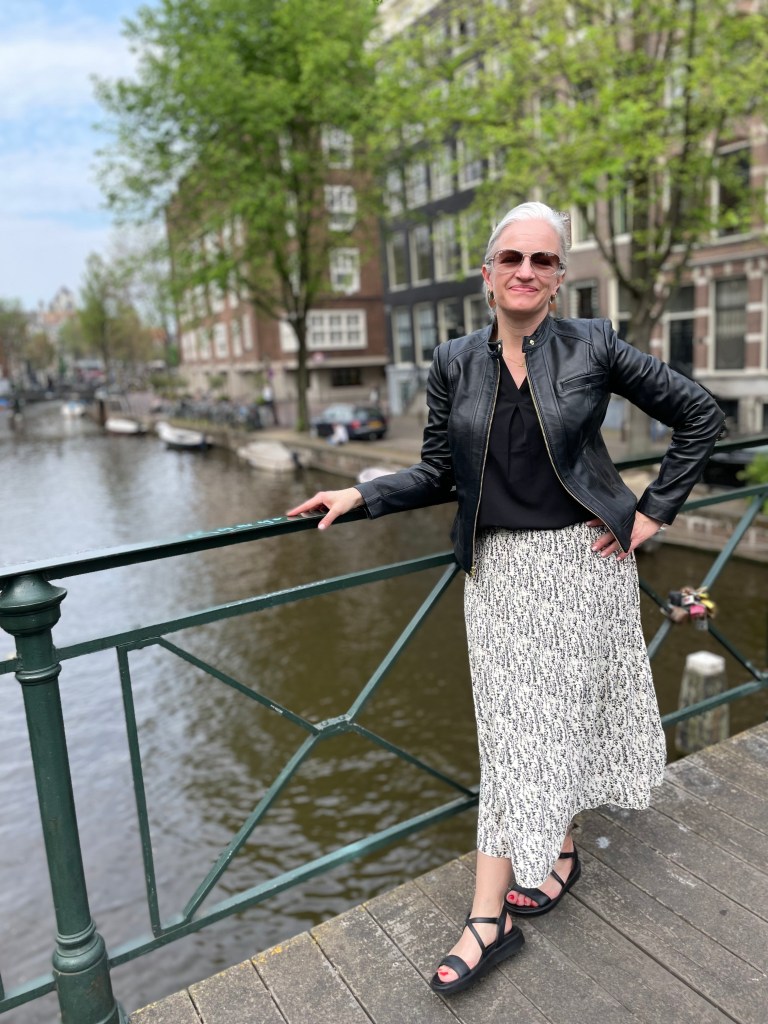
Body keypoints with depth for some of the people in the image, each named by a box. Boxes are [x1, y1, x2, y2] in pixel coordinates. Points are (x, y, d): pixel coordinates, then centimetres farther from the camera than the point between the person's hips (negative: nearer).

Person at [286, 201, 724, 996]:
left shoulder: (593, 348, -4)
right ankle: (489, 920, 21)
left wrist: (653, 512, -2)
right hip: (497, 568, 2)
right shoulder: (454, 363, 3)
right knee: (510, 727, 7)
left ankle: (559, 849, 33)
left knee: (561, 714, 6)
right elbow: (438, 474, 6)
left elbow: (698, 414, 3)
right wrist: (360, 496, -6)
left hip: (581, 559, -2)